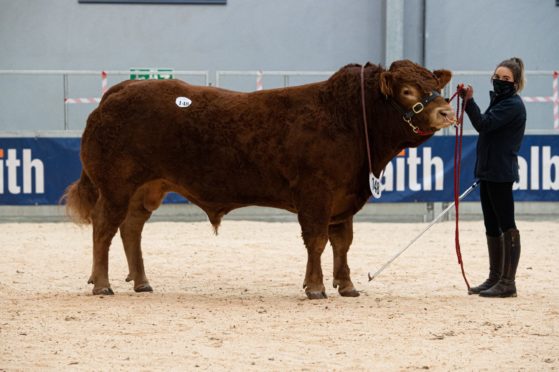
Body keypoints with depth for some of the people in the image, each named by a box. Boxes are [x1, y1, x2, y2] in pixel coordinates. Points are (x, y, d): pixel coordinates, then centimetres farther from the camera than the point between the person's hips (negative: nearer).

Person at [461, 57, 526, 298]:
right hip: (489, 172, 10)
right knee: (492, 227, 14)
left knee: (506, 225, -7)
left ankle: (508, 282, -6)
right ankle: (495, 278, 21)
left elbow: (483, 124, -23)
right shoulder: (499, 101, 17)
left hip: (501, 174, -10)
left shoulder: (512, 105, -14)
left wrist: (469, 102, -26)